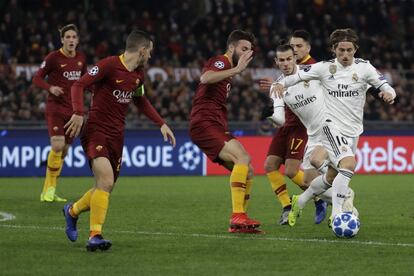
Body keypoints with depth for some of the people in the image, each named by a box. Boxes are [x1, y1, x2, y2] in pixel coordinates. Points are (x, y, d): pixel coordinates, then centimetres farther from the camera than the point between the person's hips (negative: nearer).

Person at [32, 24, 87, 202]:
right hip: (55, 108, -6)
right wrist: (50, 88, -23)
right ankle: (49, 189, -8)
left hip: (72, 110, 6)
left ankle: (49, 191, 17)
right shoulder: (53, 58, -9)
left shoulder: (81, 59, 8)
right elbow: (37, 79, -5)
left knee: (64, 151, 7)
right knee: (57, 146, -21)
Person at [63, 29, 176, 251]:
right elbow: (79, 85, -17)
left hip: (117, 136, 8)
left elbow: (141, 102, 27)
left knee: (106, 187, 9)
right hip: (96, 131, -8)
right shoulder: (109, 65, -14)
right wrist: (78, 113, -30)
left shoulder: (138, 74, 11)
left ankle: (73, 211, 38)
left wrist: (161, 124, 19)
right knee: (106, 181, -24)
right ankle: (95, 236, -21)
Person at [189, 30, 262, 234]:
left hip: (216, 126, 10)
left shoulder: (228, 69, 26)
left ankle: (239, 223, 8)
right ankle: (237, 216, -32)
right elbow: (205, 78, -29)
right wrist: (236, 70, -30)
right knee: (242, 158, -26)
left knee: (247, 170, 6)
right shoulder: (221, 62, -6)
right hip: (204, 123, -10)